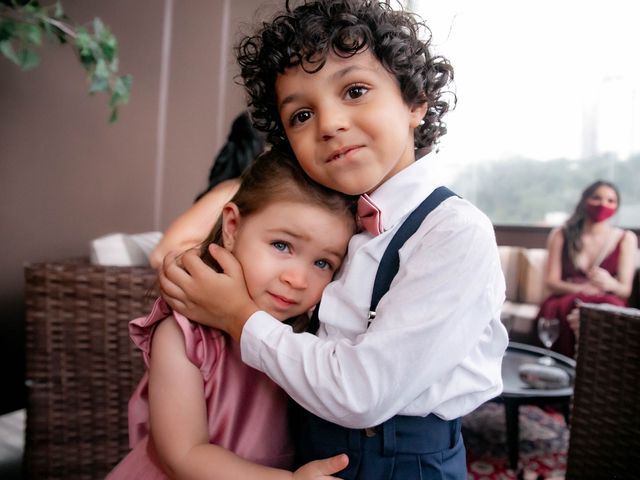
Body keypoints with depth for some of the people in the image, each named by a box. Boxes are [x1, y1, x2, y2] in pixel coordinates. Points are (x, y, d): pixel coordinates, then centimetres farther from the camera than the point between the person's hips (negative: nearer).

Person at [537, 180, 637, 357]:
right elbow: (551, 282, 2)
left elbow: (625, 289, 1)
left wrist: (609, 284, -24)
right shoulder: (561, 235, 10)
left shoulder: (626, 238, 9)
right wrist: (583, 289, -19)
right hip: (565, 301, 0)